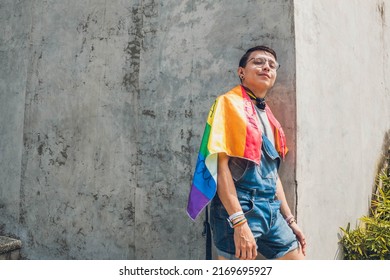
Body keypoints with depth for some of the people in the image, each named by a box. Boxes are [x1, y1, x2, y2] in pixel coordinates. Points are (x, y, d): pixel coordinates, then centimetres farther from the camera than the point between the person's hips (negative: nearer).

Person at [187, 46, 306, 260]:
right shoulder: (229, 103, -6)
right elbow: (220, 165, -16)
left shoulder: (267, 116, 17)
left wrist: (290, 220, 18)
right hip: (238, 209, -8)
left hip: (271, 209, 8)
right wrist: (239, 222, -22)